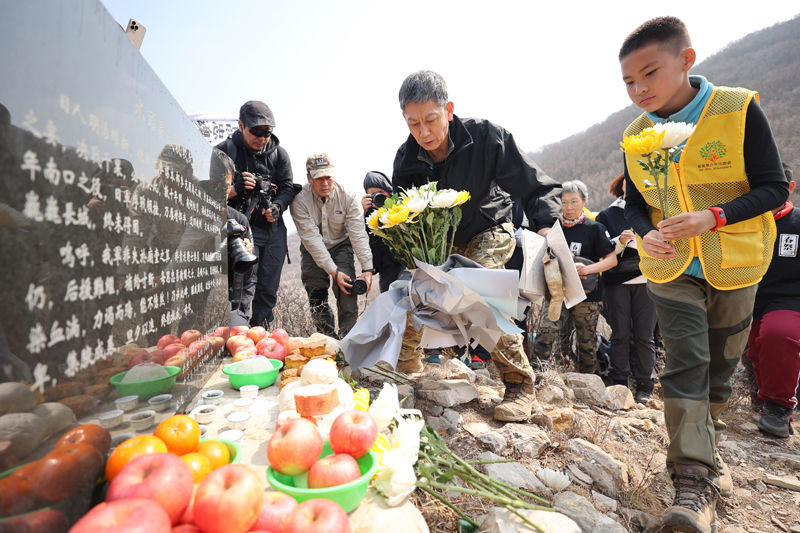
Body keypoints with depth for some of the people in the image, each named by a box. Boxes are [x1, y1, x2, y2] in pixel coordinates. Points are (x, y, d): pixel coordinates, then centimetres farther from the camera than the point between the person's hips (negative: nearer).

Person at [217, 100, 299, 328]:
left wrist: (277, 206, -15)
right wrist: (235, 189, -21)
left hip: (274, 229, 4)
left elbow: (288, 188, 5)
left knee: (269, 291, 10)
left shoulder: (278, 153, 7)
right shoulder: (225, 151, -1)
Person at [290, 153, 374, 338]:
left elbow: (358, 235, -22)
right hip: (313, 250, 0)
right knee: (316, 294, -7)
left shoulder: (348, 197, -20)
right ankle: (327, 335, 10)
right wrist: (333, 271, -32)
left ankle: (348, 334, -5)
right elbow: (312, 239, -27)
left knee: (347, 288, -18)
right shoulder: (300, 200, -24)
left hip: (340, 245, 0)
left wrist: (367, 269, -30)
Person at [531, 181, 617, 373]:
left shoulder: (594, 228, 0)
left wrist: (587, 269, -23)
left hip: (587, 294, -2)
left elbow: (612, 259, -6)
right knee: (545, 332, -16)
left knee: (587, 341, 8)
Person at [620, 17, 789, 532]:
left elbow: (773, 188, -10)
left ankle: (706, 444, 37)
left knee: (720, 364, 13)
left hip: (735, 267, 0)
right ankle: (694, 478, -3)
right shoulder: (636, 136, -2)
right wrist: (646, 233, -14)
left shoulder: (740, 111, -11)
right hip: (671, 269, 1)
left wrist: (713, 217, -27)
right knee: (686, 363, -9)